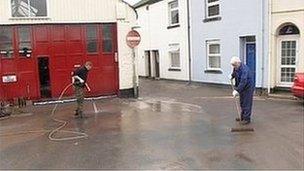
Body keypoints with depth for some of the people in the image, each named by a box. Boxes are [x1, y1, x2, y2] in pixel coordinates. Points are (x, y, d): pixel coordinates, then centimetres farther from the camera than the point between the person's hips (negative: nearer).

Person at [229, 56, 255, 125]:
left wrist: (237, 90, -36)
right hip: (242, 88, 9)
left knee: (246, 104, -5)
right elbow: (234, 73, 25)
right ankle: (242, 117, 27)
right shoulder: (236, 68, 1)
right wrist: (232, 76, 3)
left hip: (248, 88, -9)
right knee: (242, 103, 16)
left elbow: (243, 82, -34)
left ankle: (247, 119, 2)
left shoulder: (244, 69, -28)